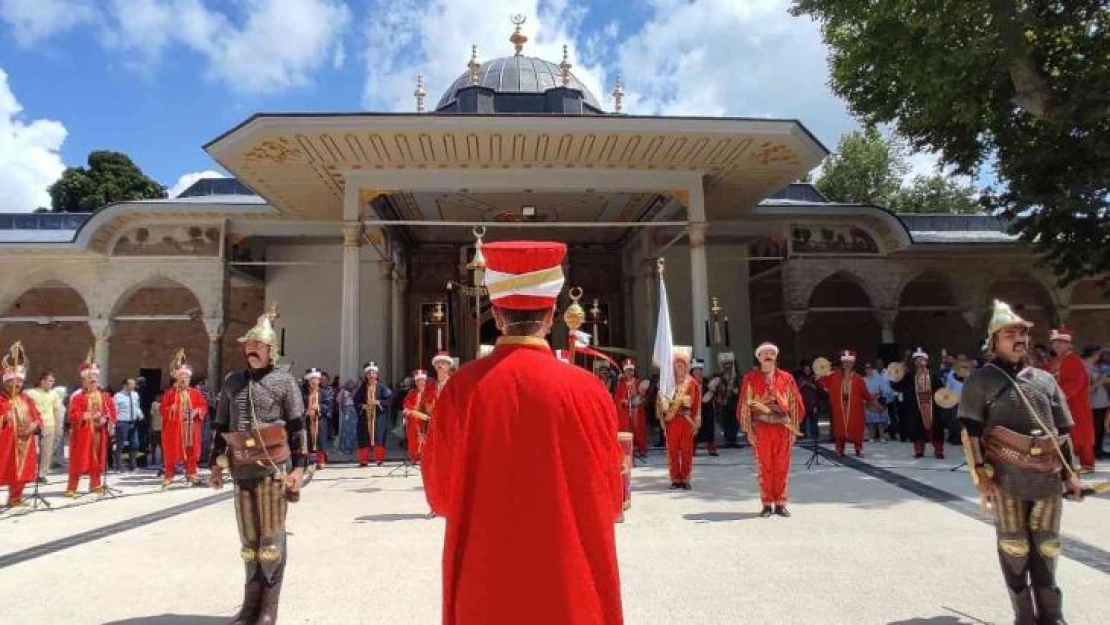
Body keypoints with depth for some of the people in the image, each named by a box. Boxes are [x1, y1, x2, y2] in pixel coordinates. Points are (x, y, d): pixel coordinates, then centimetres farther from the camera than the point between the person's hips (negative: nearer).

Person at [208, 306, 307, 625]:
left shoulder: (284, 381, -2)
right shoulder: (232, 381, 10)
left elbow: (298, 427, -5)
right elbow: (219, 425, 15)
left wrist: (298, 468, -10)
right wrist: (216, 463, 10)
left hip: (273, 466, -4)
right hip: (241, 468, 4)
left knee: (271, 537, 3)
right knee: (248, 538, 13)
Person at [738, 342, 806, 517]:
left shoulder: (786, 378, 6)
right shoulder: (750, 379, 1)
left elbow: (795, 403, 7)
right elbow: (745, 404, 1)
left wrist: (794, 429, 3)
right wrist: (748, 430, -4)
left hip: (783, 427, 1)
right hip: (761, 427, -1)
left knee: (782, 468, 5)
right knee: (764, 468, 3)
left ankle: (780, 504, 16)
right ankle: (767, 505, 12)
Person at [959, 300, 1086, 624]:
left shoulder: (1045, 379, 13)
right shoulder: (980, 380, -2)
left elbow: (1063, 430, 16)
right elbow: (970, 431, -6)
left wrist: (1069, 471, 12)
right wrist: (981, 474, -12)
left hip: (1047, 477, 4)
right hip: (1006, 478, -4)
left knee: (1045, 547, 10)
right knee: (1014, 546, 5)